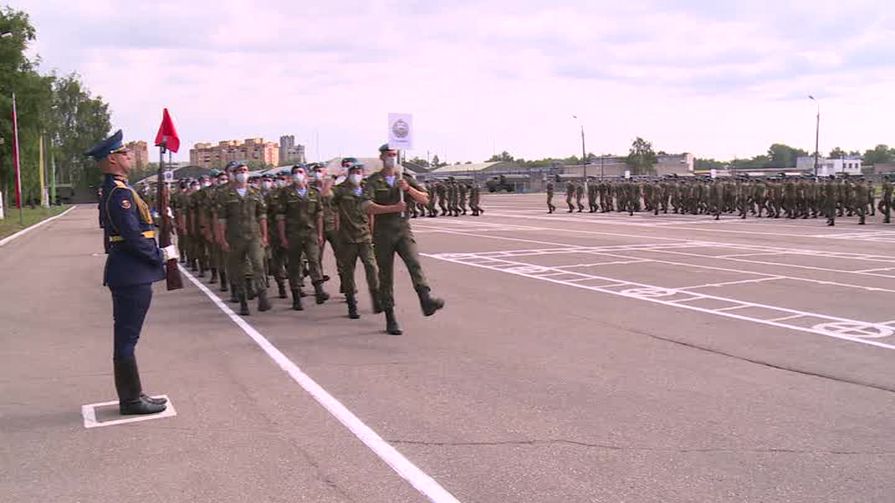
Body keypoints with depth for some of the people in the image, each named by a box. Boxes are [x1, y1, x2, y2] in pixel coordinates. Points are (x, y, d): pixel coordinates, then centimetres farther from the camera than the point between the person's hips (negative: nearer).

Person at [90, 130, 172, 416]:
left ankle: (131, 395, 24)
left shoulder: (113, 189, 15)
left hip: (127, 274, 10)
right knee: (127, 337, -2)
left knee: (126, 336, 14)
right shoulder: (120, 191, -17)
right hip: (132, 275, -10)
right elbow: (133, 237, -21)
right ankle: (131, 399, 7)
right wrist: (161, 255, -11)